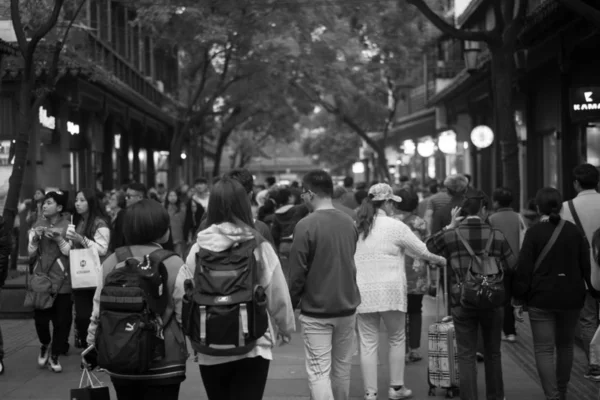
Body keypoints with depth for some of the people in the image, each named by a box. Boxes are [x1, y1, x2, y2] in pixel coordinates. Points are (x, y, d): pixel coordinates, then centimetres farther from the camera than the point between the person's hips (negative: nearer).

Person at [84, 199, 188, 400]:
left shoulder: (112, 261, -1)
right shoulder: (173, 263, -11)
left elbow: (98, 310, 3)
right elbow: (184, 313, -11)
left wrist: (92, 346, 16)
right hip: (163, 362, -4)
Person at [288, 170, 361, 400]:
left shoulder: (306, 225, -16)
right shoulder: (349, 223, 3)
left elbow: (297, 272, -13)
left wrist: (292, 303, 0)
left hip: (316, 310, -5)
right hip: (347, 306, 6)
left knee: (319, 371, -2)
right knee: (342, 367, 16)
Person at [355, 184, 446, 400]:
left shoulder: (357, 227, 6)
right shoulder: (395, 226, -6)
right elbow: (422, 251, 3)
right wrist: (440, 259, 21)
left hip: (362, 292, 3)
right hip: (389, 291, -3)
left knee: (368, 344, 5)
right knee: (397, 339, 15)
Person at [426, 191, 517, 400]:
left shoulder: (452, 235, -8)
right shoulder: (496, 236, -6)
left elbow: (428, 248, 9)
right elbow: (513, 265, 1)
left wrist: (449, 226, 9)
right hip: (493, 303, 1)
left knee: (466, 356, 5)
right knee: (493, 353, 17)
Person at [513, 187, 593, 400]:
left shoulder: (534, 233, -8)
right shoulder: (574, 231, 1)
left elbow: (524, 269, -10)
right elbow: (586, 265, 4)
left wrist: (518, 301, -4)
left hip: (541, 299, -4)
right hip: (571, 297, 4)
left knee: (544, 349, 0)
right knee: (565, 345, 20)